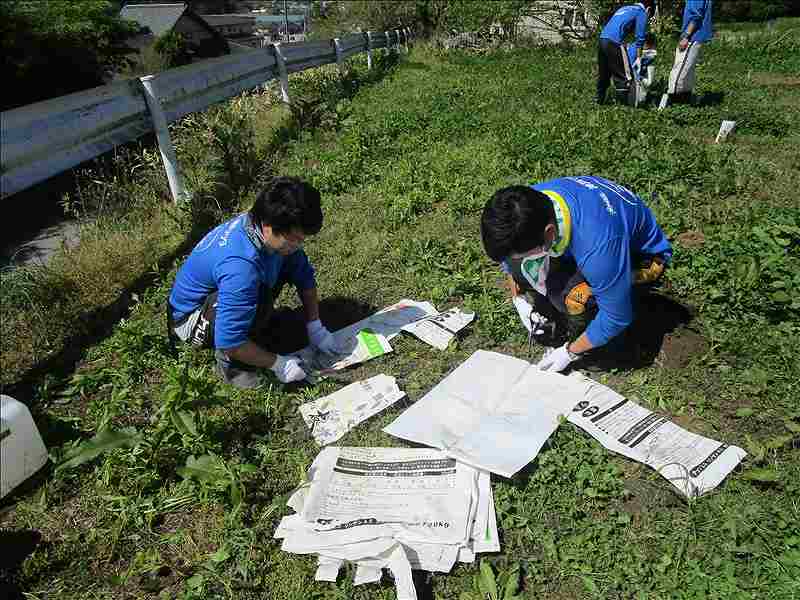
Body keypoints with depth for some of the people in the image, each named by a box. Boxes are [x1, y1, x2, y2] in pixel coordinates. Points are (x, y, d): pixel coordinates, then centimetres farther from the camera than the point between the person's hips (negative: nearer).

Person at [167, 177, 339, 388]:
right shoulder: (240, 266, -40)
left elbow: (304, 275, -2)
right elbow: (229, 342, -36)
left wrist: (315, 327, -4)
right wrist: (277, 363, -24)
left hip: (217, 291, 8)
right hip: (189, 319, -8)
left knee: (285, 263, 0)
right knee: (260, 294, -36)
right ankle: (229, 362, -12)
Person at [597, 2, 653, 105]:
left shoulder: (625, 8, 31)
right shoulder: (642, 12, 8)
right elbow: (639, 37, 1)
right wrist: (638, 57, 4)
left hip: (602, 39, 8)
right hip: (613, 42, -8)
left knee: (603, 73, 18)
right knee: (623, 76, -5)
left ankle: (599, 99, 26)